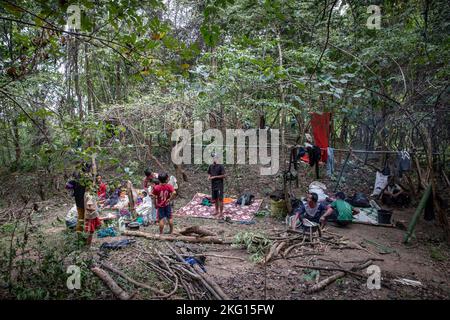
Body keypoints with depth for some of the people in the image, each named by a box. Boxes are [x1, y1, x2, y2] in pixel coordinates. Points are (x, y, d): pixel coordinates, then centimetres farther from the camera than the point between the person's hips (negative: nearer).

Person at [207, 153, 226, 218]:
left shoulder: (220, 166, -10)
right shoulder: (211, 166, 8)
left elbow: (224, 175, -13)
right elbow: (209, 173, 21)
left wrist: (215, 177, -16)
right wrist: (209, 177, -3)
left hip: (219, 185, -6)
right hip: (213, 185, 6)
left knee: (220, 199, -4)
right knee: (215, 199, 15)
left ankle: (221, 213, 2)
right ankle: (217, 211, 31)